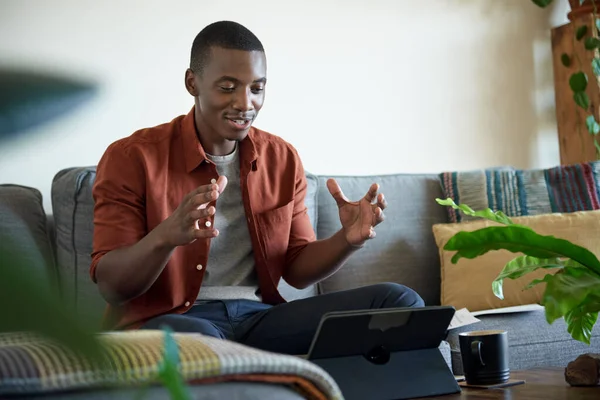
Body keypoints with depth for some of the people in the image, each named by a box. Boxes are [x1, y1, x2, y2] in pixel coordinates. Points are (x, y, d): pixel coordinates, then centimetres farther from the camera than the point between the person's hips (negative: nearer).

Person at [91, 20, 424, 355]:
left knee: (400, 301, -14)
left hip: (260, 315, 5)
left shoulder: (283, 159, 11)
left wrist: (348, 240, -8)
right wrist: (167, 235, -30)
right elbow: (110, 286, -9)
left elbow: (297, 269, 15)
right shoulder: (131, 159, -4)